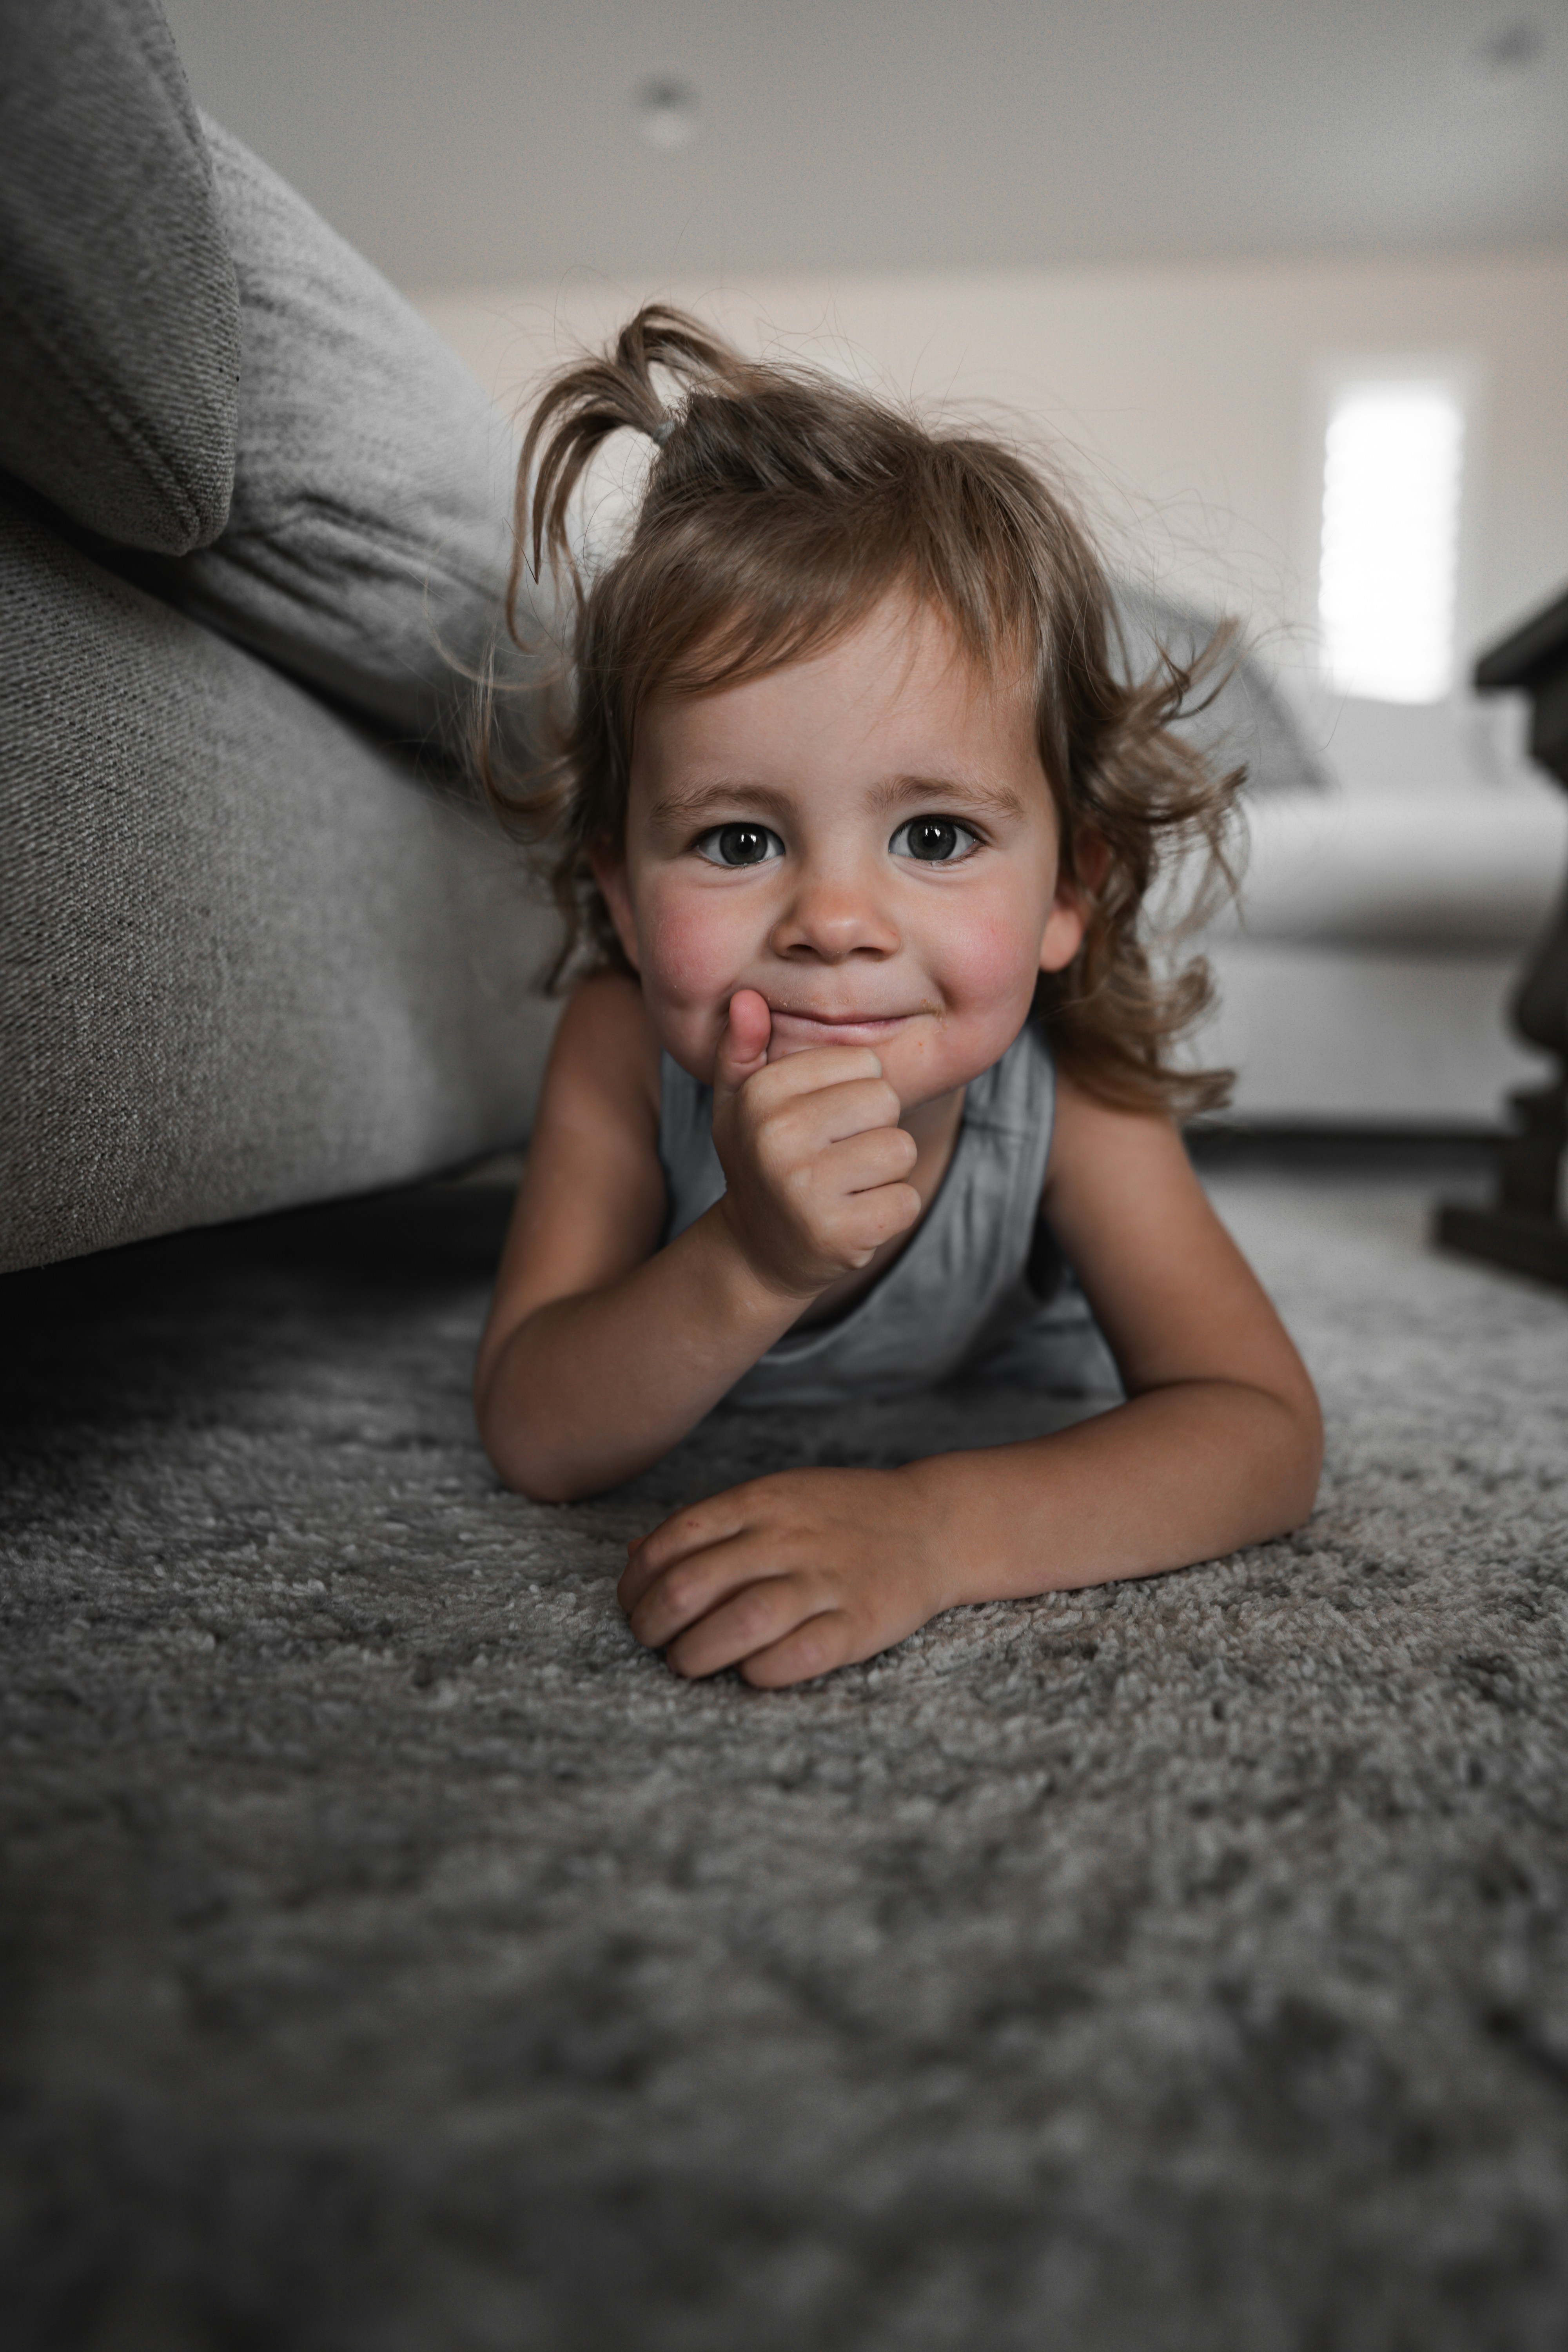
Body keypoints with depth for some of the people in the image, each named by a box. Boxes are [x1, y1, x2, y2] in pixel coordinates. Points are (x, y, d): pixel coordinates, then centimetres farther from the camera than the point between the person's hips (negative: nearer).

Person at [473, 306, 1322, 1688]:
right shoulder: (627, 1051, -38)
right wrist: (750, 1263, -58)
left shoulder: (1065, 1096, -38)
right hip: (700, 1443, 0)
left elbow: (1265, 1433, -41)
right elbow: (536, 1440, -37)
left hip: (986, 1416, 1)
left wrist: (935, 1530, -59)